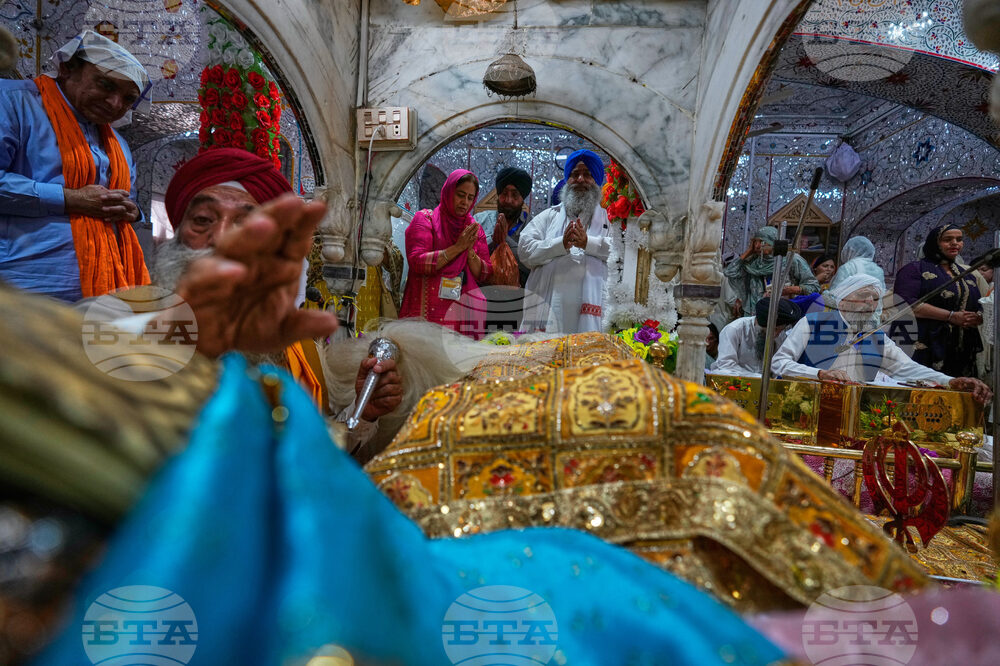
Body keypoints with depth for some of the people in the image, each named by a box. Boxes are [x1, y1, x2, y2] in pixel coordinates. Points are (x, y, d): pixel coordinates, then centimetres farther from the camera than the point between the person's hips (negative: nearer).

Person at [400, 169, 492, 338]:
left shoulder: (475, 229, 15)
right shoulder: (425, 219, 5)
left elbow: (484, 276, 10)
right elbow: (417, 262, -9)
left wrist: (470, 251, -7)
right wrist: (457, 247, -10)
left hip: (463, 310, 3)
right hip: (427, 309, -3)